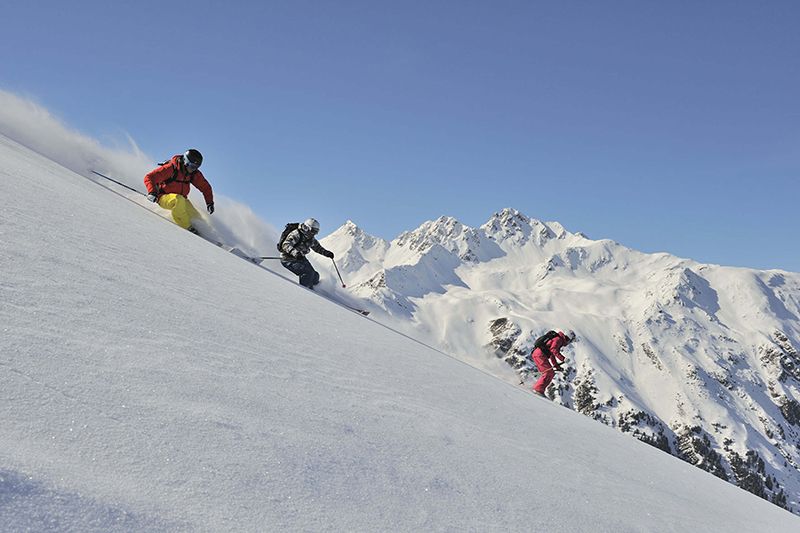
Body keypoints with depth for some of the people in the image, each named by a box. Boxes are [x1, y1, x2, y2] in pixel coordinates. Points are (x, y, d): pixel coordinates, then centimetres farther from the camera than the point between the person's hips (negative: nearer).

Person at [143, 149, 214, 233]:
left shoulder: (194, 173, -3)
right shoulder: (171, 168, -20)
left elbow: (205, 187, 11)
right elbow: (149, 178, -20)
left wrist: (209, 202, 0)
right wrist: (152, 192, -36)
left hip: (181, 199, 6)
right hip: (164, 197, -6)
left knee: (196, 217, -14)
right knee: (179, 200, -38)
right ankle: (187, 228, -31)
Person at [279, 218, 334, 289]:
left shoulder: (311, 239, 3)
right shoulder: (296, 234, -22)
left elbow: (317, 247, 20)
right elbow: (286, 245, -33)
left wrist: (326, 253, 4)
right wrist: (295, 252, -50)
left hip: (300, 259, 8)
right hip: (288, 260, -8)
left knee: (315, 276, 2)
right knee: (308, 272, -25)